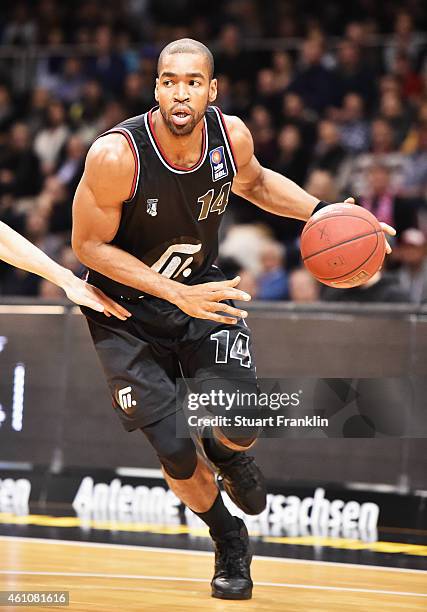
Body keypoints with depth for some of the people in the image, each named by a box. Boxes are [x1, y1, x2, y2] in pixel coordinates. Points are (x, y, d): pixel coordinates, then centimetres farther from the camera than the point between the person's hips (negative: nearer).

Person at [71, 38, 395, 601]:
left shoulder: (231, 135, -15)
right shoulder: (116, 155, -29)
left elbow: (254, 182, 10)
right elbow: (89, 245, -19)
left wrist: (323, 213, -7)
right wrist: (178, 295, -27)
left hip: (202, 287, 3)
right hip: (127, 309, -3)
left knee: (240, 429, -16)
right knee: (174, 451, -8)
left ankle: (226, 453, 25)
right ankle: (229, 541, 24)